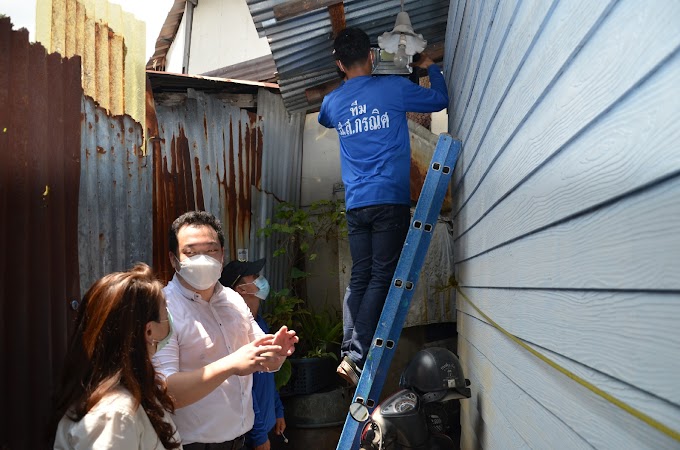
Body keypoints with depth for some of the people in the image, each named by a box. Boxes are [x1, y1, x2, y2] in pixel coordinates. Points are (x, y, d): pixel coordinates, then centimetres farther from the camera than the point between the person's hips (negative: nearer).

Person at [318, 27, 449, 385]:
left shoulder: (332, 102, 11)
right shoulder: (394, 88, 0)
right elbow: (439, 100, 14)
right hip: (390, 199, -4)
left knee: (360, 278, 9)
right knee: (382, 277, -5)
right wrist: (430, 68, 32)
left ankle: (349, 352, 5)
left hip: (355, 204, 5)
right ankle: (357, 356, -11)